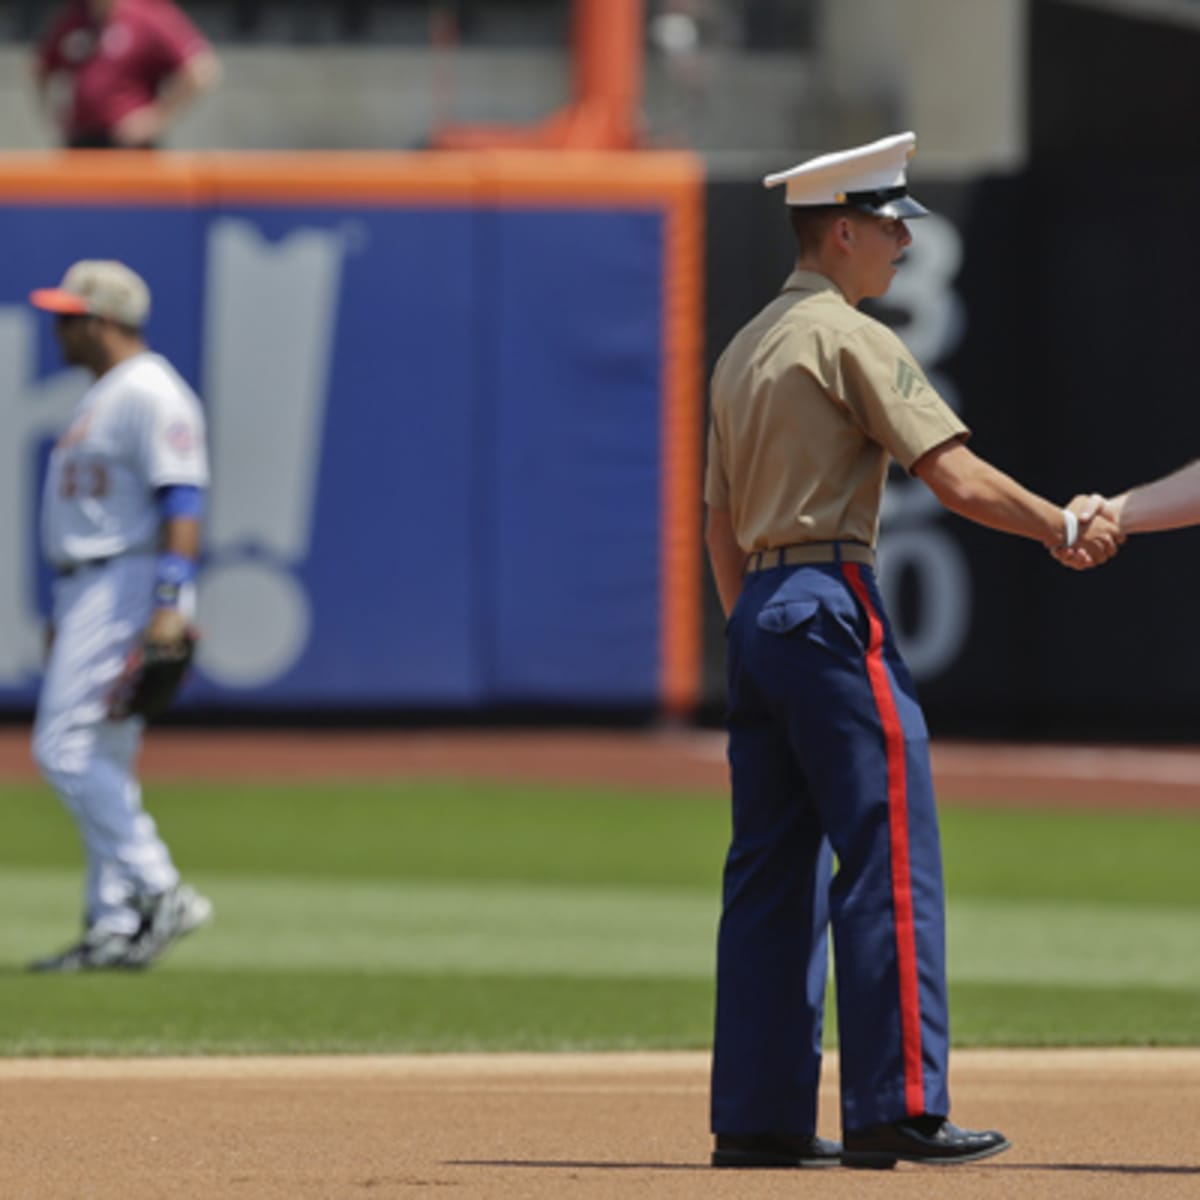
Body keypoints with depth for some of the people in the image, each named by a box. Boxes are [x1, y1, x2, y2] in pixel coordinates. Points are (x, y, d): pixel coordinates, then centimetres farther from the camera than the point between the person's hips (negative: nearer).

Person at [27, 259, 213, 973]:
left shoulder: (152, 393, -13)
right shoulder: (105, 396, 20)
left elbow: (182, 501, -20)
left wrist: (169, 604, -28)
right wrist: (66, 614, 24)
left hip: (129, 586, -11)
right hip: (89, 589, 11)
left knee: (68, 747, -16)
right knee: (100, 764, 8)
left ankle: (159, 893, -16)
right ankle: (115, 929, 8)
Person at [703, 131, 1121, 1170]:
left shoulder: (744, 351, 18)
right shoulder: (851, 340, -9)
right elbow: (956, 477, -16)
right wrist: (1064, 528, -7)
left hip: (756, 616, 9)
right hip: (831, 609, -9)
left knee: (773, 869, 9)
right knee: (890, 857, -9)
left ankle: (759, 1115, 8)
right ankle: (896, 1108, -13)